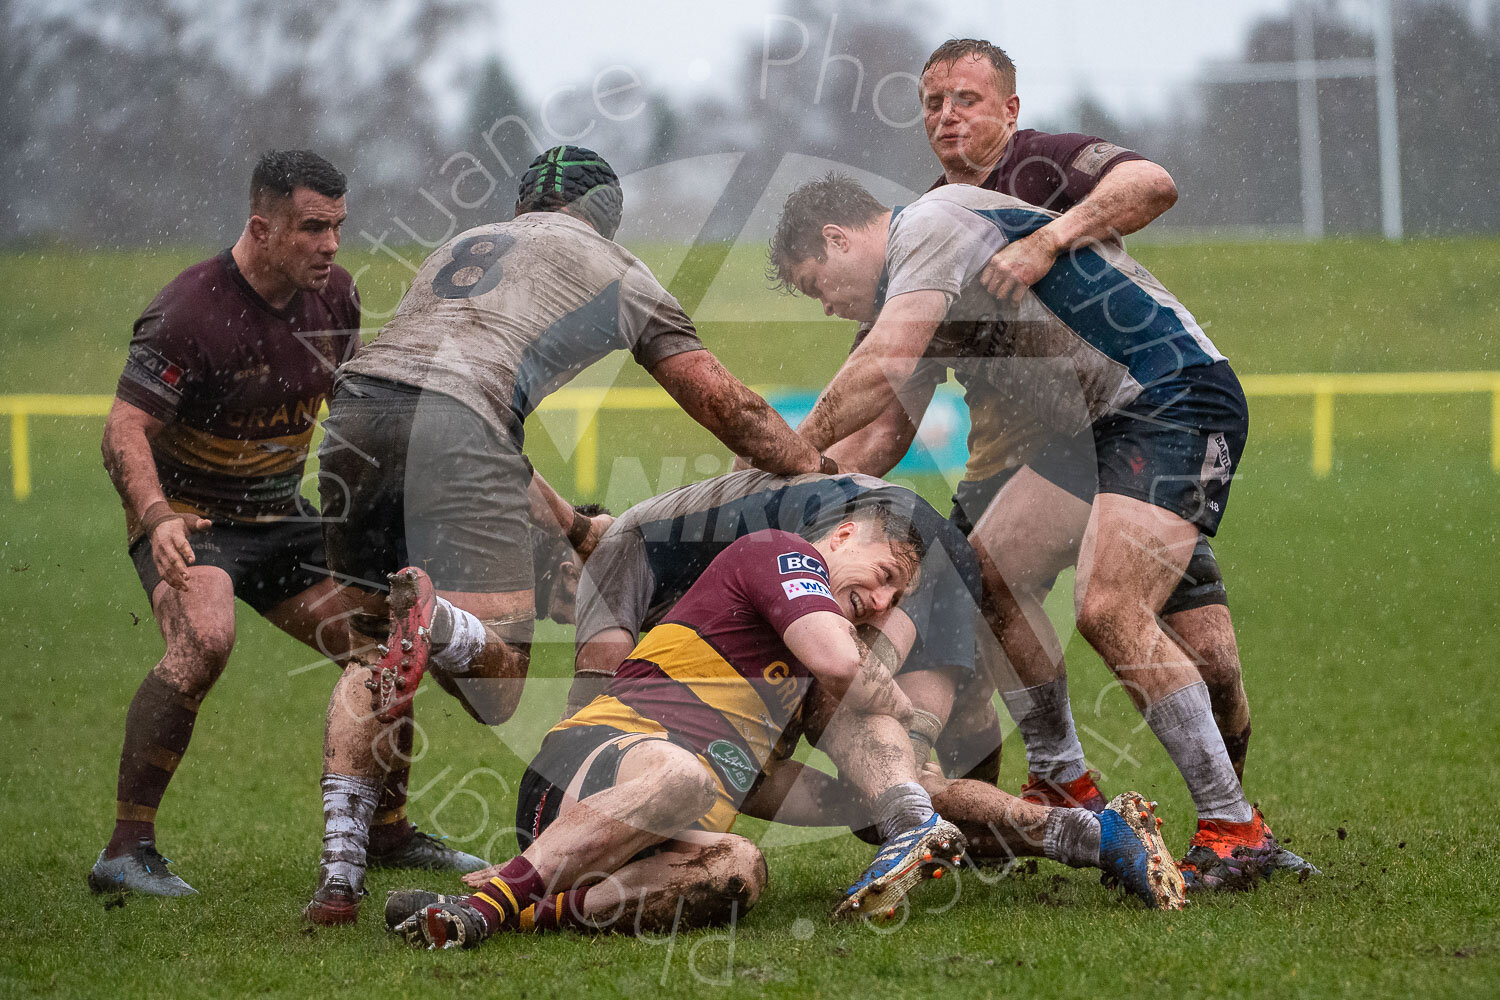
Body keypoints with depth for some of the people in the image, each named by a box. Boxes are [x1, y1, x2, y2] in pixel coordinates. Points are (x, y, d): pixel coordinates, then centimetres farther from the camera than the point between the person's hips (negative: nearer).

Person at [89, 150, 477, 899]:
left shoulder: (333, 295, -2)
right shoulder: (190, 312, -24)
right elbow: (125, 431, -27)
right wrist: (157, 517, -43)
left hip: (282, 518, 7)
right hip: (189, 519, -7)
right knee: (204, 639, -34)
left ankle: (388, 833, 23)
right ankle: (126, 850, -27)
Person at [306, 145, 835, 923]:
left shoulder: (462, 246, 37)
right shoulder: (612, 269, 23)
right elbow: (726, 406, 25)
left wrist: (576, 528, 45)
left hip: (353, 405, 5)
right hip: (450, 427, -5)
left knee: (373, 659, 18)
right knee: (508, 668, -3)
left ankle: (339, 871, 3)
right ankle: (431, 617, -37)